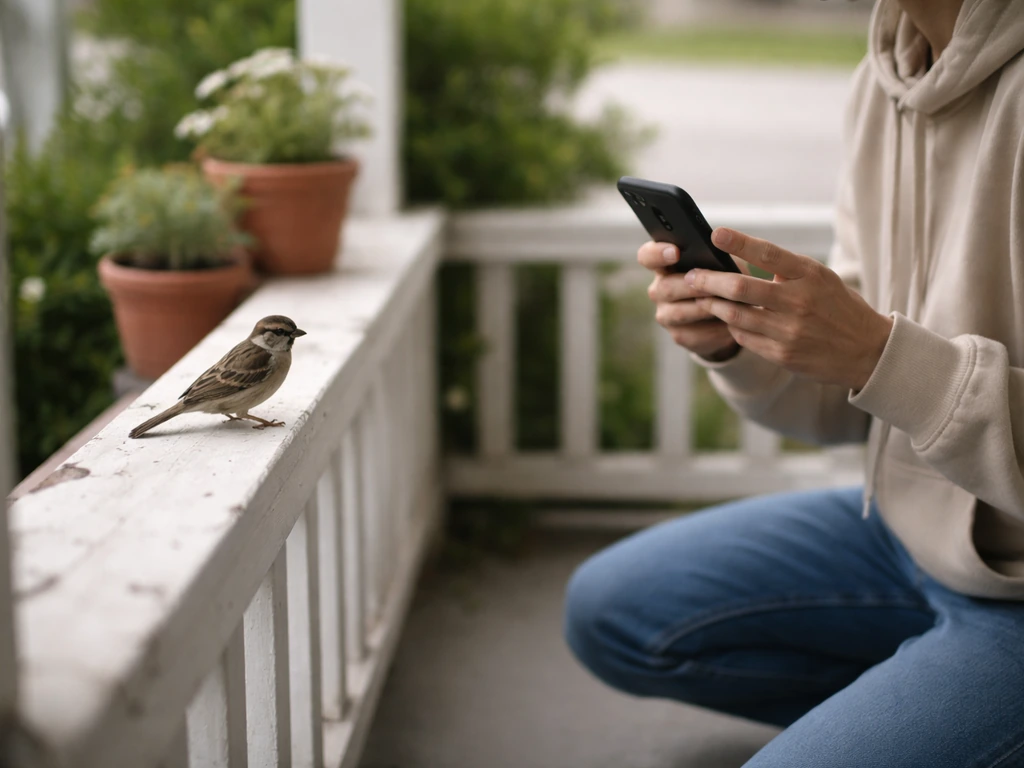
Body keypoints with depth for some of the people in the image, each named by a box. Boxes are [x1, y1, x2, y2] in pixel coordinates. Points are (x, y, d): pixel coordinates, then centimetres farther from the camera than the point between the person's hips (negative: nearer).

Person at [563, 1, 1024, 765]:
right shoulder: (887, 78, 1)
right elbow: (847, 406, 7)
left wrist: (880, 355, -33)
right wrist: (733, 341, -12)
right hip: (905, 524, 9)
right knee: (607, 611, 10)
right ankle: (888, 700, 13)